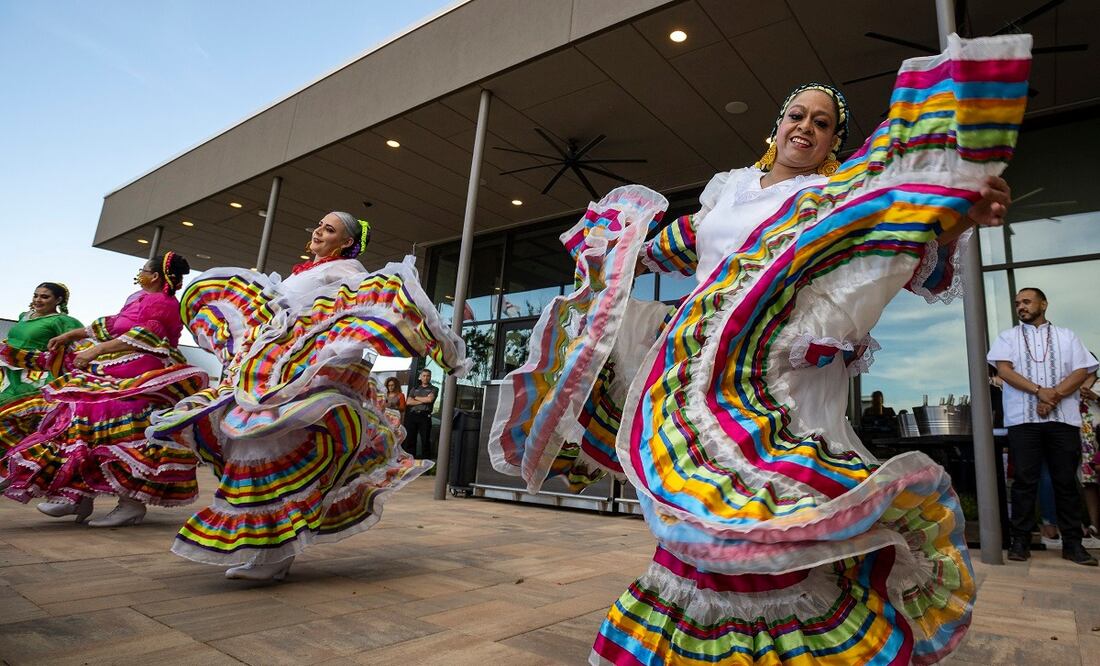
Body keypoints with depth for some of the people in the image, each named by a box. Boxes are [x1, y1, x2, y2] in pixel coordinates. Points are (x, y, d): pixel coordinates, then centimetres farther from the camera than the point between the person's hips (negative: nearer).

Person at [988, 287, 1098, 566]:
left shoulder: (1066, 336, 15)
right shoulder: (1007, 337, 12)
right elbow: (1004, 369, -2)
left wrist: (1054, 395, -12)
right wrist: (1040, 391, -14)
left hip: (1063, 418, 1)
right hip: (1023, 419, -1)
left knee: (1066, 481, 4)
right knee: (1024, 481, -1)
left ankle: (1072, 543, 12)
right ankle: (1020, 540, 3)